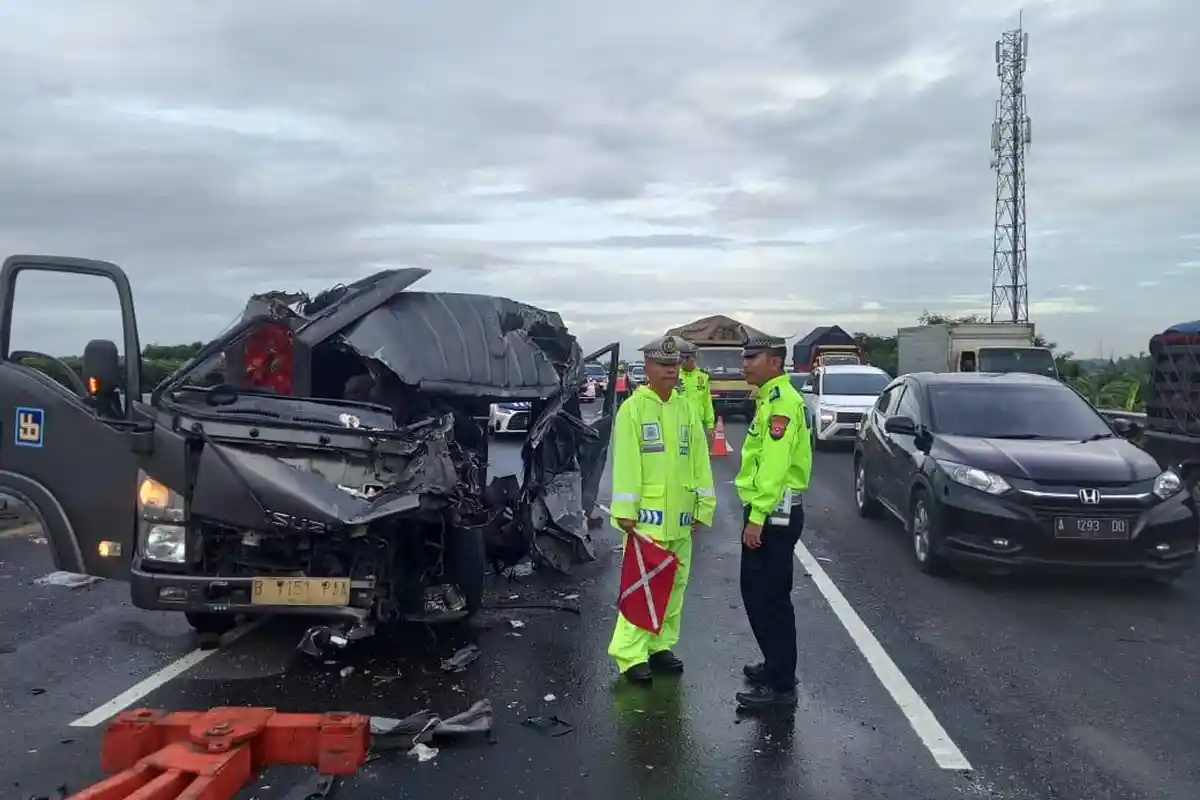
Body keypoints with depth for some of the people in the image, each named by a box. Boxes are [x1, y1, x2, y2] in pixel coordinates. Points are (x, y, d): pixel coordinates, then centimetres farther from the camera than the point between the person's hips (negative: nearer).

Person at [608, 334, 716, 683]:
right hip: (646, 513, -6)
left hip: (679, 515, 6)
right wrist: (625, 510, -16)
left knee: (674, 584, 14)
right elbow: (625, 462, -12)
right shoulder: (633, 407, -7)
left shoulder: (686, 408, 10)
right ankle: (631, 655, 1)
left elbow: (699, 459, 10)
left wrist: (703, 505, 7)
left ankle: (661, 645, 27)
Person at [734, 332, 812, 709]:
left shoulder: (781, 400, -16)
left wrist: (757, 517, -24)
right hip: (769, 509, 10)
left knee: (770, 598, -4)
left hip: (774, 512, -10)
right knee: (758, 593, 18)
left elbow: (775, 466, -23)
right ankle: (776, 664, 31)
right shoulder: (771, 398, 16)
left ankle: (781, 685, 4)